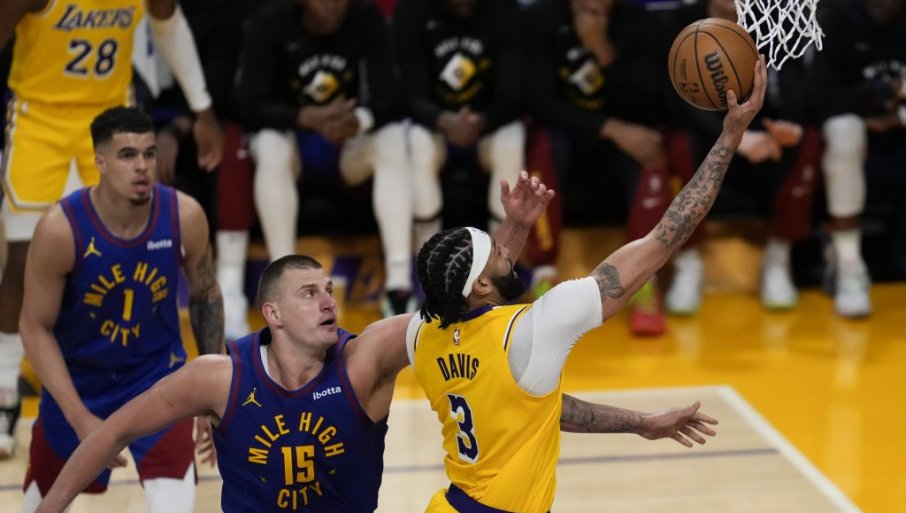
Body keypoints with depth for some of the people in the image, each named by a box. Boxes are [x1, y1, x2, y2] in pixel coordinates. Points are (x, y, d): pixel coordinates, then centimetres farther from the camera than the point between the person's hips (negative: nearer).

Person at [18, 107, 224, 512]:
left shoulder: (184, 216, -20)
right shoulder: (60, 228, -27)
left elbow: (205, 296, 0)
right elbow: (36, 328, -16)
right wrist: (81, 419, -22)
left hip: (158, 374, 0)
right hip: (77, 380, 0)